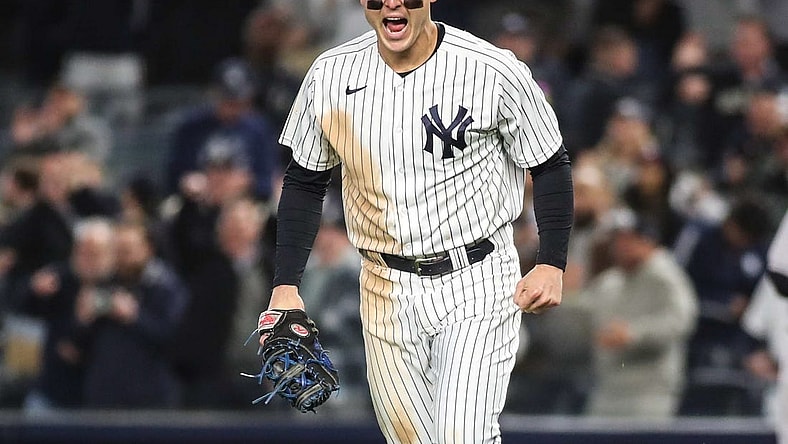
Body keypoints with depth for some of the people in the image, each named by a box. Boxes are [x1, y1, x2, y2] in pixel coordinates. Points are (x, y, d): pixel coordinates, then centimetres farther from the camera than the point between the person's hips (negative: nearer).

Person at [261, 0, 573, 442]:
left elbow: (551, 166, 0)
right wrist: (286, 285, 3)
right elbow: (304, 182, 10)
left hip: (477, 285, -4)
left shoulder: (494, 71, -12)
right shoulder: (330, 75, -2)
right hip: (387, 292, 4)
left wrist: (551, 265, -10)